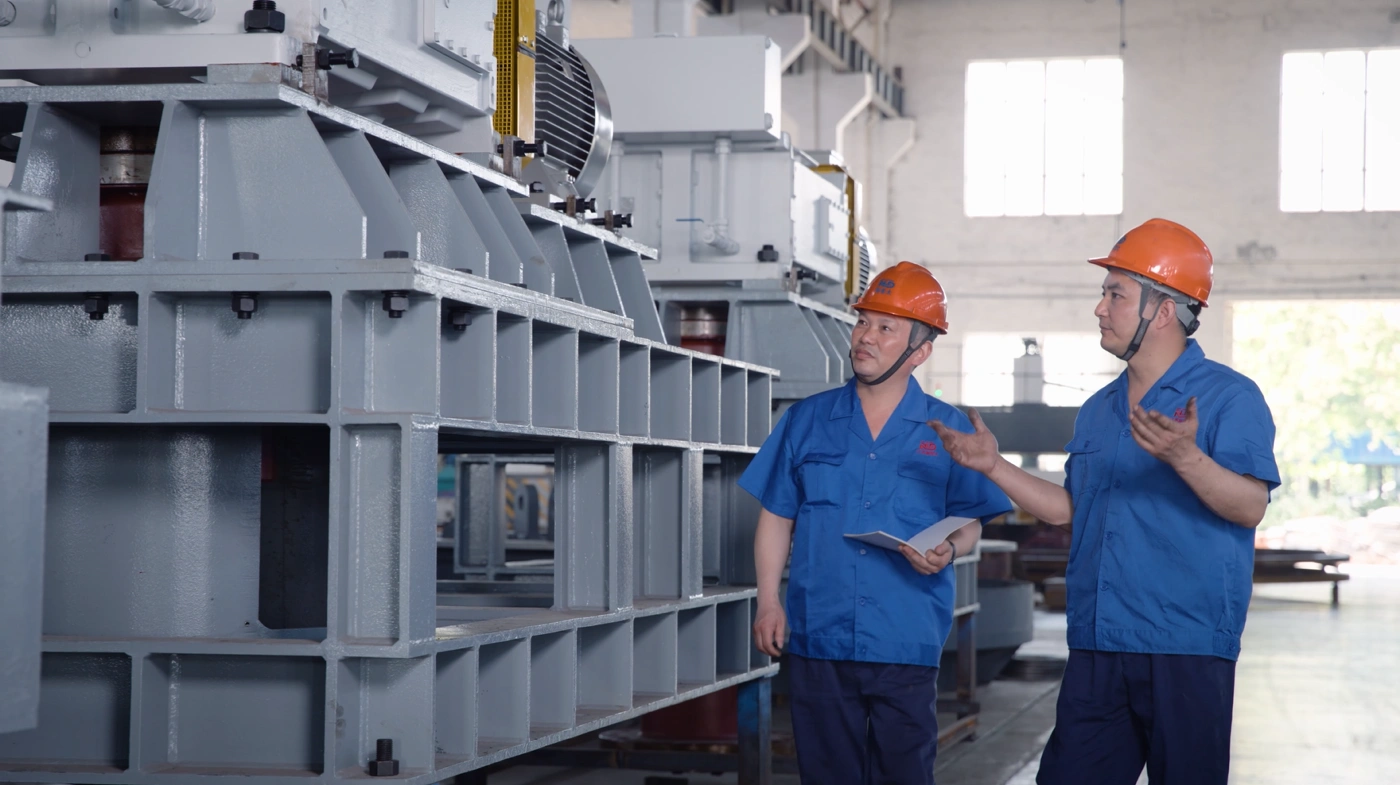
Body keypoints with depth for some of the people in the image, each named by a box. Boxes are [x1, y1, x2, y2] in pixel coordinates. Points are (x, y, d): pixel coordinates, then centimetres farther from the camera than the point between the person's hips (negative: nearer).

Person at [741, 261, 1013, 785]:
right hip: (817, 640, 2)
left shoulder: (948, 431, 5)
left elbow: (971, 526, 7)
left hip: (906, 644, -1)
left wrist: (947, 551, -16)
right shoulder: (807, 420, 9)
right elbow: (776, 518, 12)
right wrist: (768, 602, 2)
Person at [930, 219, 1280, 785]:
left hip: (1186, 648, -6)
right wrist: (994, 466, 14)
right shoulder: (1098, 410, 18)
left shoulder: (1229, 397, -4)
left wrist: (1185, 457, -31)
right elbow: (1069, 508, 21)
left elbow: (1250, 506, -16)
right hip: (1096, 645, 6)